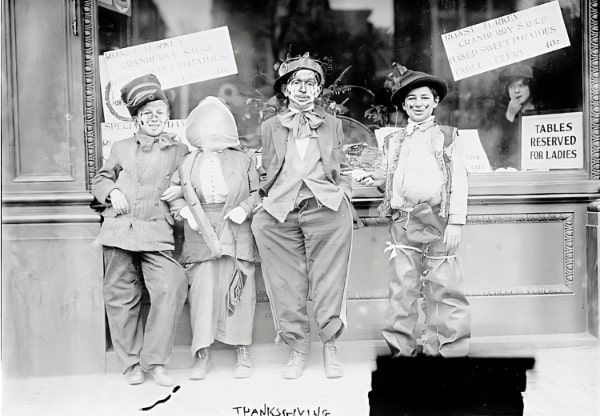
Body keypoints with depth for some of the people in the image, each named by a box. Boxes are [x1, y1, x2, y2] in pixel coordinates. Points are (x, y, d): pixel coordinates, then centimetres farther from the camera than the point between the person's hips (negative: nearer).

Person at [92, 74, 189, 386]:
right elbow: (99, 180, 22)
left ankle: (155, 360, -5)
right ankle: (132, 362, 16)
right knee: (121, 296, 2)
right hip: (118, 230, 2)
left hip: (156, 234, -2)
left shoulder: (179, 151, 13)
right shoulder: (122, 148, 17)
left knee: (171, 288, -19)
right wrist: (112, 191, 1)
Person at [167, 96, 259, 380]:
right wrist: (185, 211, -5)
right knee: (202, 290, -2)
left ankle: (242, 352, 14)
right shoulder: (187, 163, 9)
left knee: (238, 291, 2)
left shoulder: (243, 161, 7)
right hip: (201, 236, 1)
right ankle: (203, 355, 8)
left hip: (236, 235, 0)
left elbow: (256, 193, 8)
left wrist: (243, 209, -10)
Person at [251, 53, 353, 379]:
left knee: (329, 281, -1)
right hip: (280, 214, 1)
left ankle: (330, 347, 12)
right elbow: (267, 174, 19)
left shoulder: (332, 124, 18)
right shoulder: (270, 127, 18)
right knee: (287, 285, 1)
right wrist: (265, 200, 5)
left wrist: (343, 194, 3)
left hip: (326, 209, 0)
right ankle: (297, 348, 13)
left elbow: (342, 169, 19)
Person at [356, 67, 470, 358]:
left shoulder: (446, 137, 8)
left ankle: (445, 350, 6)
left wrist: (455, 222, -7)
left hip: (437, 219, -3)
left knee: (442, 288, -3)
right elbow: (387, 176, 21)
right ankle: (401, 349, 10)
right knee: (402, 287, 2)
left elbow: (459, 180, 2)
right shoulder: (395, 141, 18)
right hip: (402, 222, 3)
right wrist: (371, 177, -1)